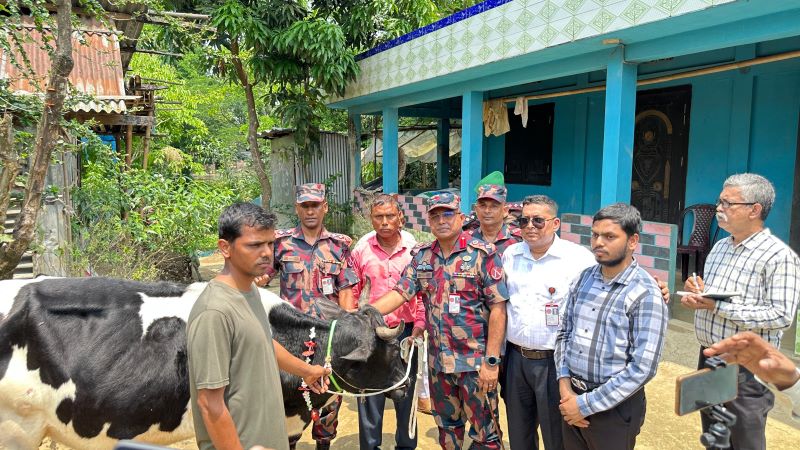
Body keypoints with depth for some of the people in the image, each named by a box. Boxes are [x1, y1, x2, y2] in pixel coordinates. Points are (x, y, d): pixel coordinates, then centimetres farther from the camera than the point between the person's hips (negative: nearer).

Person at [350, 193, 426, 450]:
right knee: (370, 393, 9)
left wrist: (419, 325, -3)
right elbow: (352, 292, 4)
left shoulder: (414, 248, -3)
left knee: (406, 391, 14)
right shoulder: (361, 249, -2)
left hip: (405, 331, 0)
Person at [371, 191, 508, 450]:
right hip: (438, 360, 5)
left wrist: (491, 361, -16)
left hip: (476, 360, -5)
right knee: (447, 426, 21)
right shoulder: (421, 256, 4)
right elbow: (400, 293, 0)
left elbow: (498, 308, -13)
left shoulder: (482, 254, -12)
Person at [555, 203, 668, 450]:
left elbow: (643, 367, -19)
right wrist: (564, 383, -6)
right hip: (572, 396, 5)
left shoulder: (646, 294, -16)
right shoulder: (584, 278, 2)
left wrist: (587, 404, -16)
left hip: (615, 407, -5)